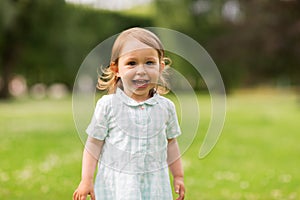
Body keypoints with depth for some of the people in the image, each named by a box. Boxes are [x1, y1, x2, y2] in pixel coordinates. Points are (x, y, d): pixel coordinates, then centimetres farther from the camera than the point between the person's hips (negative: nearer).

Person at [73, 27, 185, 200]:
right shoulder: (107, 105, -9)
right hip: (116, 184, -2)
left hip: (155, 184, 3)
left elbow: (171, 142, 12)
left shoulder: (166, 107, 0)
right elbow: (94, 144, -3)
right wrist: (87, 180, -4)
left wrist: (178, 176, 17)